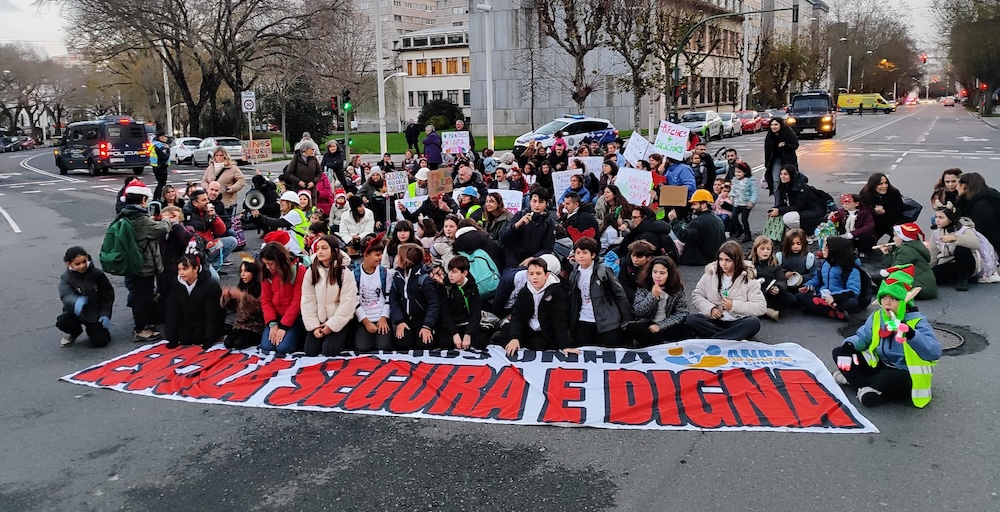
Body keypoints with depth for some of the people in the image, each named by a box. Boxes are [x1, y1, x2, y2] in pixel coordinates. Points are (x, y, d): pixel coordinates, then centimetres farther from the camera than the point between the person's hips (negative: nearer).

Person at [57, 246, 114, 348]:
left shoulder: (97, 274, -11)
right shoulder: (66, 278, -12)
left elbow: (108, 294, -2)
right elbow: (66, 295, -31)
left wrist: (105, 314, -10)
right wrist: (76, 302, -55)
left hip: (95, 313, 0)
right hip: (76, 312, 1)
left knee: (100, 341, -12)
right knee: (61, 322, -30)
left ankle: (91, 329, 27)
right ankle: (76, 331, 9)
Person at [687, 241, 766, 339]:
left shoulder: (748, 279, -3)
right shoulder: (710, 274, 3)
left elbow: (761, 307, -8)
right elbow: (696, 296, 5)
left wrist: (734, 306, -15)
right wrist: (710, 308, -13)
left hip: (737, 323, -1)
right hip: (714, 321, 2)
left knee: (754, 323, -32)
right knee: (691, 319, -26)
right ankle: (737, 336, -28)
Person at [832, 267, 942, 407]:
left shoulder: (917, 321, -19)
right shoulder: (877, 316, 0)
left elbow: (934, 352, -31)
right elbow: (862, 336, 9)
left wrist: (910, 334, -48)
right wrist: (848, 346, -16)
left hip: (906, 375, -7)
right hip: (881, 366, 7)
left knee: (885, 380, -41)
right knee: (839, 353, -4)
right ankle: (866, 385, -17)